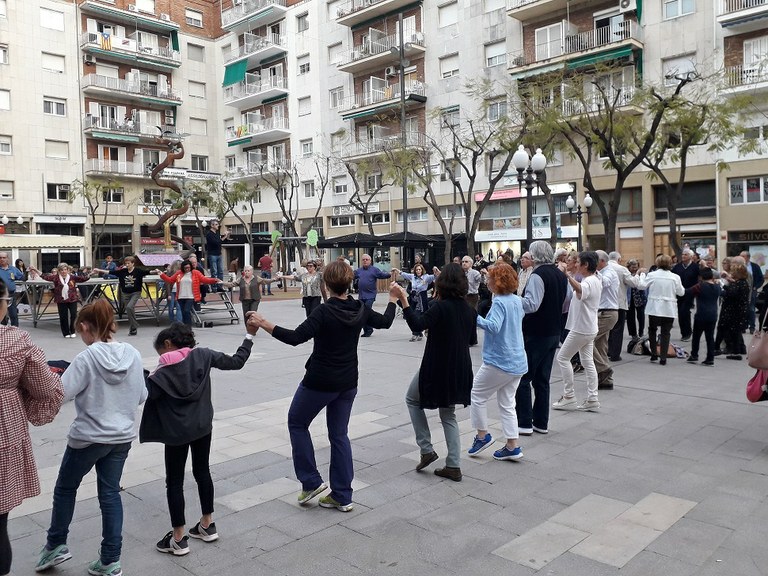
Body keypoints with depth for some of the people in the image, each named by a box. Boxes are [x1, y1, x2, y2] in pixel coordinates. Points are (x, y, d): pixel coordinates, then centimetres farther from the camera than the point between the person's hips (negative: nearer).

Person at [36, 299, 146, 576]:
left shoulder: (87, 358, -18)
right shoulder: (133, 355, -4)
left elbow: (60, 393, -19)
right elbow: (141, 396, 3)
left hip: (88, 437, -4)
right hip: (122, 436, 5)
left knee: (65, 488, 20)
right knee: (110, 493, 13)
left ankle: (56, 545, 34)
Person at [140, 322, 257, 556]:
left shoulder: (164, 370, -13)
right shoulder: (203, 355, -4)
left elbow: (147, 394, -14)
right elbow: (236, 362, 1)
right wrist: (250, 335, 9)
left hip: (177, 431, -4)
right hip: (203, 426, 5)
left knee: (174, 482, 7)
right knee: (202, 472, 19)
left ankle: (178, 538, 13)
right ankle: (208, 525, 28)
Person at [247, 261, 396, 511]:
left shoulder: (325, 312, -20)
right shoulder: (360, 309, -2)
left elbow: (295, 337, -28)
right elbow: (385, 322, 16)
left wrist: (264, 323, -25)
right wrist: (393, 300, 32)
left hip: (320, 382, -6)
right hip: (348, 383, 6)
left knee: (296, 423, 16)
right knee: (339, 435, 14)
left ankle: (311, 482, 14)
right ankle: (342, 496, 17)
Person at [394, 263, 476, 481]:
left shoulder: (440, 306, -18)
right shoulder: (468, 309, 3)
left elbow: (417, 325, -30)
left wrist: (403, 298, -30)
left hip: (437, 368, -6)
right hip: (460, 370, 6)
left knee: (412, 399, 19)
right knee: (448, 414, 19)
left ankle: (427, 450, 13)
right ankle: (454, 466, 15)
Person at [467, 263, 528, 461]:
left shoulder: (499, 302, -17)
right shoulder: (517, 300, 8)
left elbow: (493, 327, -31)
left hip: (499, 362, -8)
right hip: (518, 362, 8)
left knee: (477, 395, 10)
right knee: (507, 404, 13)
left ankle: (482, 435, 16)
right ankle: (512, 447, 13)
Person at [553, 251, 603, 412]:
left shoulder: (589, 282, -21)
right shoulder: (596, 280, 11)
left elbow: (579, 290, -47)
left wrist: (567, 275, -57)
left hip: (581, 329, -10)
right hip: (589, 328, 10)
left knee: (562, 358, 0)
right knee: (588, 362, 10)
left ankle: (569, 397, 2)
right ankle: (592, 399, 11)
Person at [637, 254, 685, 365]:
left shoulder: (652, 275, -9)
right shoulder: (675, 277, -4)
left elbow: (641, 285, -4)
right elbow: (681, 292, 3)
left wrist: (642, 275, 12)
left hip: (654, 308, 0)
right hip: (669, 310, 0)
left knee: (652, 330, 17)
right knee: (665, 333, 4)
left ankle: (654, 354, 16)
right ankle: (663, 358, 1)